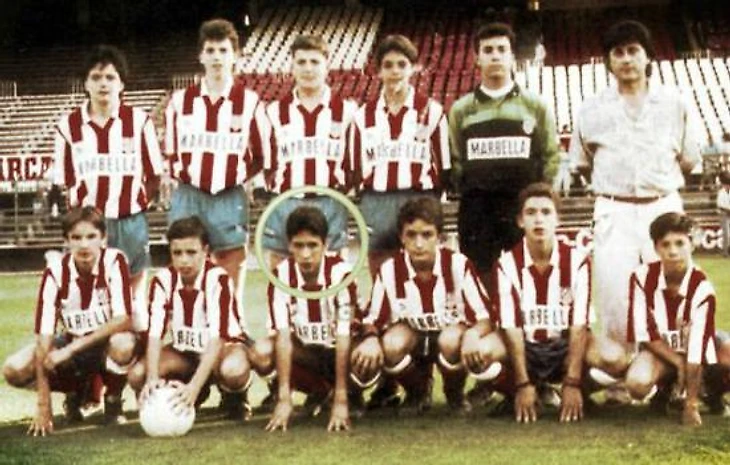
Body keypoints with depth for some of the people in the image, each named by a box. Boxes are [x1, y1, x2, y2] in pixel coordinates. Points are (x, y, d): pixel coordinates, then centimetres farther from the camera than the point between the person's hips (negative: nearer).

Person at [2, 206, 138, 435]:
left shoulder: (114, 261, -21)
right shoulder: (55, 271, -18)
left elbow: (123, 320, -26)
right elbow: (44, 334, -21)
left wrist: (73, 348, -32)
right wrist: (43, 404, -27)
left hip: (107, 342, -3)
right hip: (71, 344, 3)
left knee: (123, 345, -38)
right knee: (14, 369, -20)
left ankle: (113, 399, -6)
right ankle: (77, 389, 8)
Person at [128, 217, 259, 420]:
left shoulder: (217, 279, -26)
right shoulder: (162, 280, -14)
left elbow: (216, 338, -34)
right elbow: (154, 334, -23)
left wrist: (194, 386, -46)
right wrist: (153, 379, -41)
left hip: (225, 344, -4)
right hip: (184, 349, 4)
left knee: (233, 371, -40)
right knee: (137, 376, -21)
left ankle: (234, 400, -2)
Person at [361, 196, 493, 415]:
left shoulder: (459, 264, -20)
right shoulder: (389, 270, -16)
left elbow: (484, 318, -18)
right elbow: (371, 322, -9)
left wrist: (472, 336, -42)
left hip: (449, 335, -1)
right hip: (410, 336, 1)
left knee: (451, 340, -37)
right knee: (392, 344, -33)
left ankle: (455, 394, -1)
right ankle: (417, 392, 3)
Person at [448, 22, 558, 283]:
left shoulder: (535, 107, 9)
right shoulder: (461, 110, 10)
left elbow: (550, 158, 7)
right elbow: (455, 161, 8)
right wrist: (469, 192, -1)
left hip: (525, 210, 0)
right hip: (476, 211, 0)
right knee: (478, 279, 2)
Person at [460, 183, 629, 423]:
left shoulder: (577, 261, -8)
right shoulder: (507, 264, -9)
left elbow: (578, 325, -13)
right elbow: (511, 327, -14)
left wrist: (572, 383, -22)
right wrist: (523, 384, -23)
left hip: (564, 348, 0)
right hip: (523, 348, 0)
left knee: (614, 358, -30)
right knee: (474, 351, -31)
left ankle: (577, 394, 2)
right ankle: (517, 395, -2)